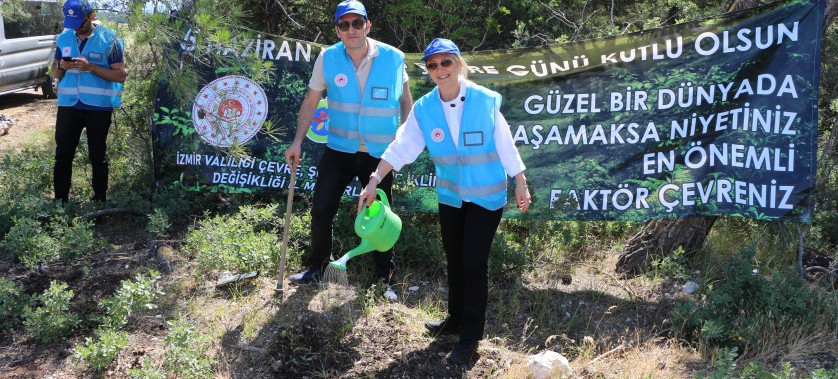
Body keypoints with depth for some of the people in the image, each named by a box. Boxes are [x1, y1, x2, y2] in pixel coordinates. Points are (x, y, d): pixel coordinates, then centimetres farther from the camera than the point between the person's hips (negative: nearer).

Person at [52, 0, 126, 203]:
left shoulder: (108, 39, -5)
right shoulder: (63, 38, 9)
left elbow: (120, 75, -9)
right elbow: (56, 73, 16)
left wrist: (91, 67, -20)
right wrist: (62, 66, -8)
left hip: (99, 107, -4)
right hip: (68, 104, 4)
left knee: (98, 156, 8)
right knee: (63, 154, 6)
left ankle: (100, 197, 19)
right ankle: (60, 197, 15)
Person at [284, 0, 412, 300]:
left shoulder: (393, 58, -10)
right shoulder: (328, 58, -8)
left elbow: (405, 99, 5)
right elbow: (311, 101, 3)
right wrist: (297, 141, -2)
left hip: (380, 154, -1)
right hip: (339, 150, 1)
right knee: (321, 211, 1)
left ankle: (385, 278, 27)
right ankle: (317, 266, 26)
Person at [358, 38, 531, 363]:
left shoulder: (486, 101, -14)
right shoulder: (424, 108, -7)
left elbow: (506, 146, -7)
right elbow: (400, 147, -5)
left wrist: (521, 185, -3)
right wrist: (374, 182, -9)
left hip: (486, 196, -4)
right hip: (450, 195, 4)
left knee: (474, 262, -3)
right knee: (454, 259, 15)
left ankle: (470, 336, 10)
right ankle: (456, 319, 35)